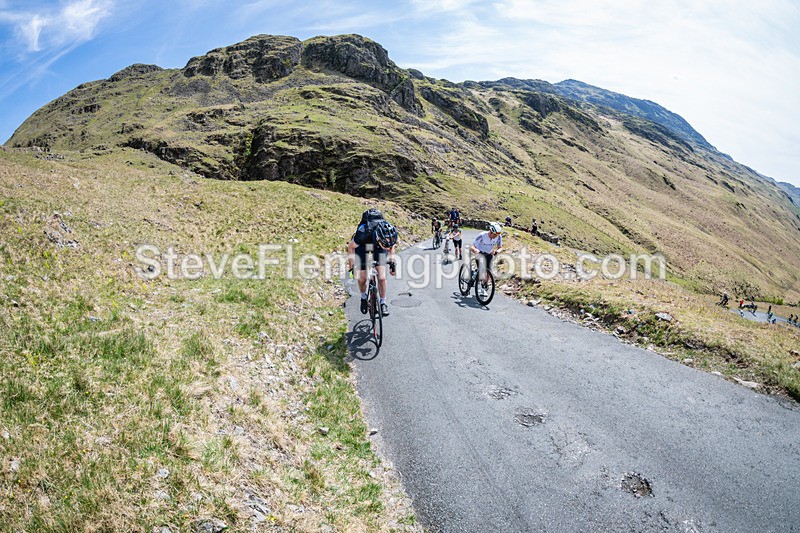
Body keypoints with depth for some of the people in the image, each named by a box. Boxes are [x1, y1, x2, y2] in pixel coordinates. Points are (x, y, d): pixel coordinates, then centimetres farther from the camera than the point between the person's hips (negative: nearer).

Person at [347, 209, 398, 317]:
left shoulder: (391, 233, -34)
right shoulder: (363, 233, -43)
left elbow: (391, 246, -6)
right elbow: (350, 247, -20)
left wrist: (392, 262, -4)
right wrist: (352, 266, -15)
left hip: (378, 247, 2)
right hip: (362, 246, -2)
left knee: (382, 277, -11)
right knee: (362, 278, -3)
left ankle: (383, 303, 8)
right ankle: (364, 297, 26)